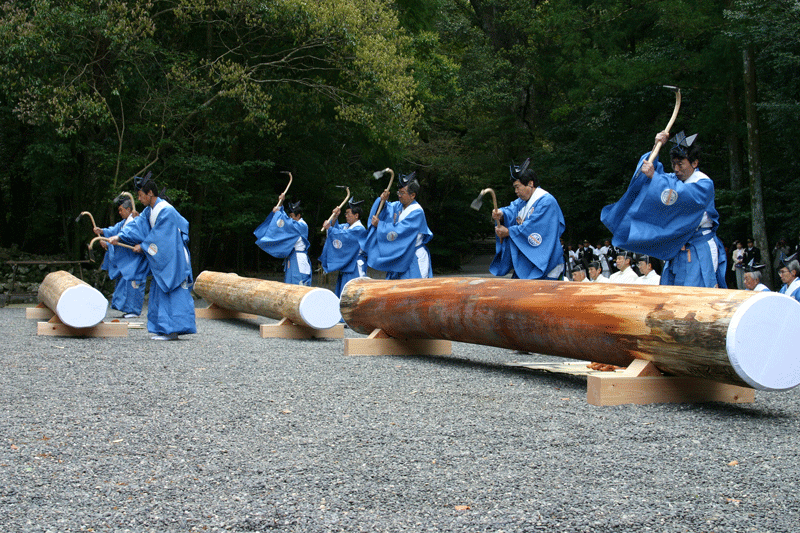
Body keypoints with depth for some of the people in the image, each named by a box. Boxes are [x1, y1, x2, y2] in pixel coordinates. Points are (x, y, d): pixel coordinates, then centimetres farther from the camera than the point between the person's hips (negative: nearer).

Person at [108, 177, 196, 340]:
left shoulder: (166, 211, -18)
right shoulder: (149, 210, 10)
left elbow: (158, 235, -17)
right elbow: (137, 225, 6)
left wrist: (143, 246, -7)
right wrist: (119, 237, -5)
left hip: (172, 259, -10)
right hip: (161, 261, 10)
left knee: (172, 293, -9)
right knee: (159, 292, 10)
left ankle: (173, 330, -8)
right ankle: (164, 329, 14)